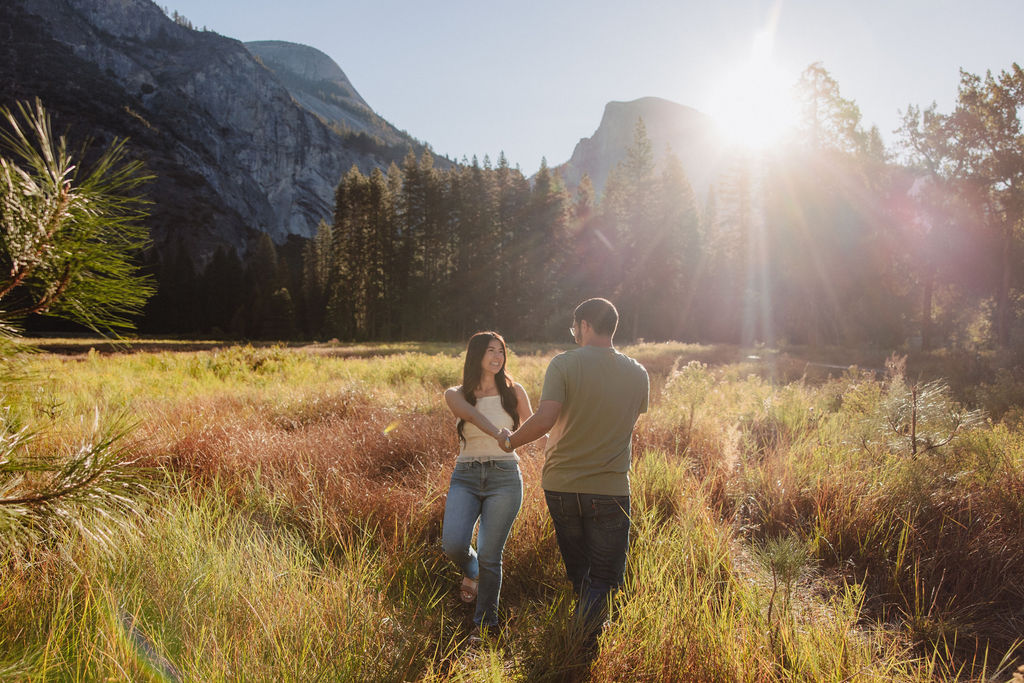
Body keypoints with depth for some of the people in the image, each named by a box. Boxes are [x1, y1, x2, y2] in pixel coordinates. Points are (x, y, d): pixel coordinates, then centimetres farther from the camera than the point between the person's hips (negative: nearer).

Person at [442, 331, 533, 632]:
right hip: (465, 477, 0)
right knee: (453, 543, -19)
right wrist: (498, 432, -39)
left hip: (504, 478, 0)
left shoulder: (513, 392, 6)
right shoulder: (456, 395, 3)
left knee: (489, 556, -3)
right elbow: (472, 415, -20)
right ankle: (471, 572, 19)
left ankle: (485, 625, 18)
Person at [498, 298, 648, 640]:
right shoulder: (638, 375, 2)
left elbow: (545, 419, -22)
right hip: (610, 491, 0)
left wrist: (510, 441, -5)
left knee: (578, 575, 19)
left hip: (561, 486, 0)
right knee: (604, 580, 8)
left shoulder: (565, 364, -10)